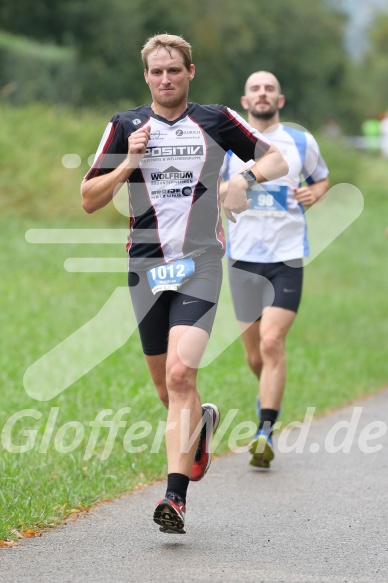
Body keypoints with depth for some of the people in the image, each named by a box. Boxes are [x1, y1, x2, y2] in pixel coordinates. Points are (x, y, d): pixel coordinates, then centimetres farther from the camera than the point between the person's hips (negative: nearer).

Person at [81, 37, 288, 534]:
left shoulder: (217, 121, 4)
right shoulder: (125, 126, 7)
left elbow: (276, 159, 14)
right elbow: (89, 200, 6)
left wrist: (245, 178, -7)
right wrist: (128, 162, -10)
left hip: (200, 263, -3)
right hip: (146, 265, 3)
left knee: (180, 374, -19)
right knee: (166, 387, 10)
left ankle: (175, 495, -22)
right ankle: (201, 423, 46)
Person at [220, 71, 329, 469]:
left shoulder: (302, 143, 5)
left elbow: (321, 179, 22)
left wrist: (313, 193, 0)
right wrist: (228, 188, -6)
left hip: (287, 257, -1)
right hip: (243, 256, 1)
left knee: (272, 342, -16)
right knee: (255, 353, 7)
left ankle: (265, 433, -16)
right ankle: (269, 396, 40)